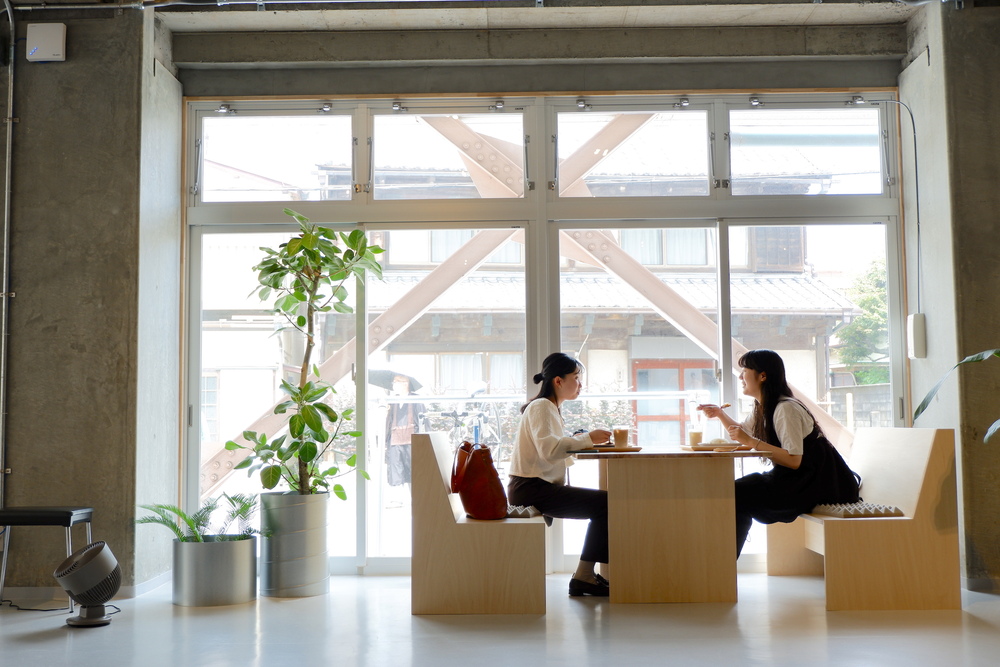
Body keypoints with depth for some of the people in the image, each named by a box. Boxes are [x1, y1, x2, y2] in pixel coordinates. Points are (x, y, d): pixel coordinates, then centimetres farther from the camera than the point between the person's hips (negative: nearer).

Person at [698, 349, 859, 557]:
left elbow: (794, 460, -27)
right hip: (792, 479, 10)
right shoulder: (761, 407, 10)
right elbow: (743, 432, 30)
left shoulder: (786, 409, -19)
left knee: (738, 496, -17)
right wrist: (719, 414, 14)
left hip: (814, 483, -9)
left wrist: (752, 442, -26)